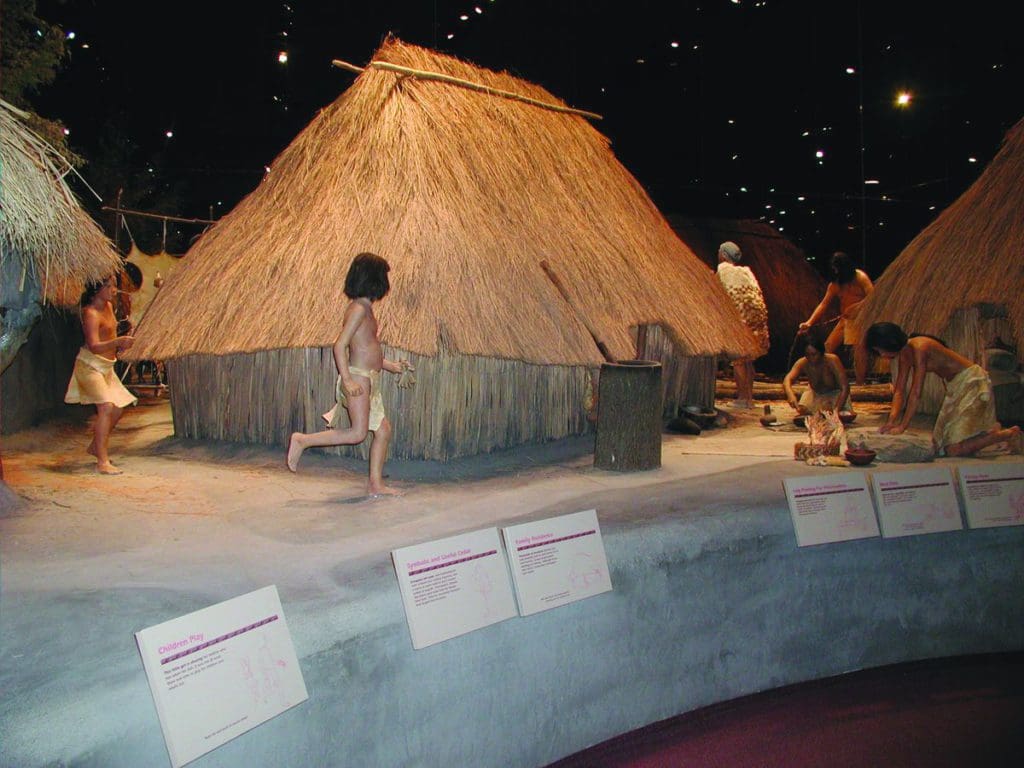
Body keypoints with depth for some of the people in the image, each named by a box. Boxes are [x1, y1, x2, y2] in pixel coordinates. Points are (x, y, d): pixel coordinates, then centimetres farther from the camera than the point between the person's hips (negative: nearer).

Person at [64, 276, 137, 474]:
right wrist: (118, 342, -44)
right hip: (90, 366, -9)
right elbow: (94, 346, -31)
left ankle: (96, 446, 33)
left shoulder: (109, 306, 8)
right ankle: (102, 462, -23)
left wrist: (120, 345, 8)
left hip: (106, 366, 9)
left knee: (118, 407, 13)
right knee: (106, 406, -22)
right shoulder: (91, 313, -19)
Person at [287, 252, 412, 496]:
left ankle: (376, 483, 14)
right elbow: (340, 345, -19)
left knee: (383, 430, 9)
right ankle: (302, 441, -4)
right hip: (358, 378, -10)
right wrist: (347, 379, -24)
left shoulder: (365, 309, 17)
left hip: (369, 380, 10)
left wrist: (392, 366, 24)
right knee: (358, 432, -13)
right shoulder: (359, 308, -12)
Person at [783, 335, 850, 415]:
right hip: (815, 393, 1)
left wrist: (836, 410, -45)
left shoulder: (832, 360, -32)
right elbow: (787, 380, -41)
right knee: (802, 411, -24)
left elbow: (845, 387, -34)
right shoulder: (802, 363, -26)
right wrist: (791, 395, -63)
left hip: (835, 393, -1)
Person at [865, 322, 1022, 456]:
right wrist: (891, 421, -10)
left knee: (955, 450, -15)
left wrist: (902, 426, -25)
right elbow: (899, 391, 2)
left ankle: (1009, 434, 2)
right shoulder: (904, 355, 2)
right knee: (940, 445, 11)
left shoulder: (919, 348, -25)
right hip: (956, 387, 9)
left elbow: (916, 392, -27)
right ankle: (992, 430, 26)